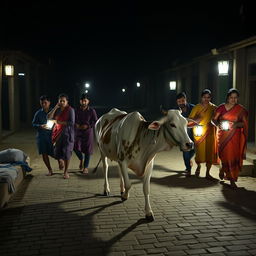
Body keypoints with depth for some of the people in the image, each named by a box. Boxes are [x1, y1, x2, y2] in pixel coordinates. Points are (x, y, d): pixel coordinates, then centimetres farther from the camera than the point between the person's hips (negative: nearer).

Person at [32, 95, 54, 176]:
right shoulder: (38, 113, 1)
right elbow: (33, 124, 4)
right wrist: (40, 126, -15)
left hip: (51, 135, -2)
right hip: (41, 136, 2)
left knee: (54, 153, -3)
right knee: (44, 154, 4)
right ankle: (50, 170, 21)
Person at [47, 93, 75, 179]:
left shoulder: (70, 110, -6)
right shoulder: (57, 110, 8)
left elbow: (72, 122, -12)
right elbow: (49, 117, -4)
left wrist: (60, 122, -14)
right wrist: (56, 107, -10)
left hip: (67, 133, -4)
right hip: (58, 132, 4)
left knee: (66, 152, -2)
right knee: (57, 151, 0)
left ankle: (66, 172, 9)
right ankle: (61, 161, 36)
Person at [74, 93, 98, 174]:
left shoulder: (92, 111, -3)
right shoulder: (76, 110, 3)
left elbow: (96, 121, -2)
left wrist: (87, 126, -14)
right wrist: (76, 124, -8)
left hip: (88, 132, -2)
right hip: (78, 132, 2)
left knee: (87, 150, 2)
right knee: (76, 147, -12)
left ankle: (85, 167, 16)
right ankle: (81, 159, 21)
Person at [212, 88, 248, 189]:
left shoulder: (241, 109, 4)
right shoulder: (221, 107, 3)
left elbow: (244, 123, 4)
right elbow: (214, 119, 8)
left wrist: (236, 124, -16)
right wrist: (218, 124, -13)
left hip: (234, 136, 0)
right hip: (223, 135, 0)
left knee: (233, 157, -3)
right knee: (225, 155, -7)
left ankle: (232, 180, 11)